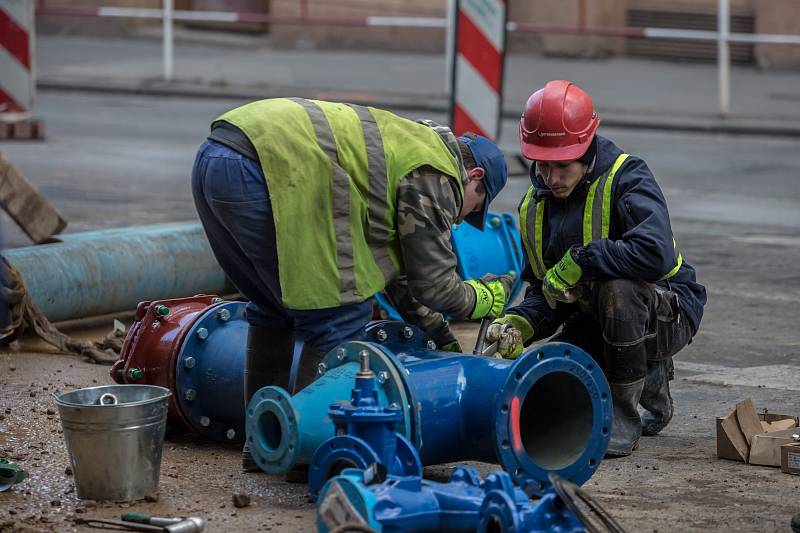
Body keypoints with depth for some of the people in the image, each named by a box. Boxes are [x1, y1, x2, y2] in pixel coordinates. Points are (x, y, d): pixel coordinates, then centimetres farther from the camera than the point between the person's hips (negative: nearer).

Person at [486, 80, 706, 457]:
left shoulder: (626, 178, -21)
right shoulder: (534, 207, 1)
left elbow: (656, 254, -39)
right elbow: (544, 294, 5)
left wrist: (577, 262, -30)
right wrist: (518, 324, -18)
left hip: (668, 311, -7)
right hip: (595, 320, 7)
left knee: (617, 287, -39)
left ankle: (624, 421, -20)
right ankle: (649, 381, 17)